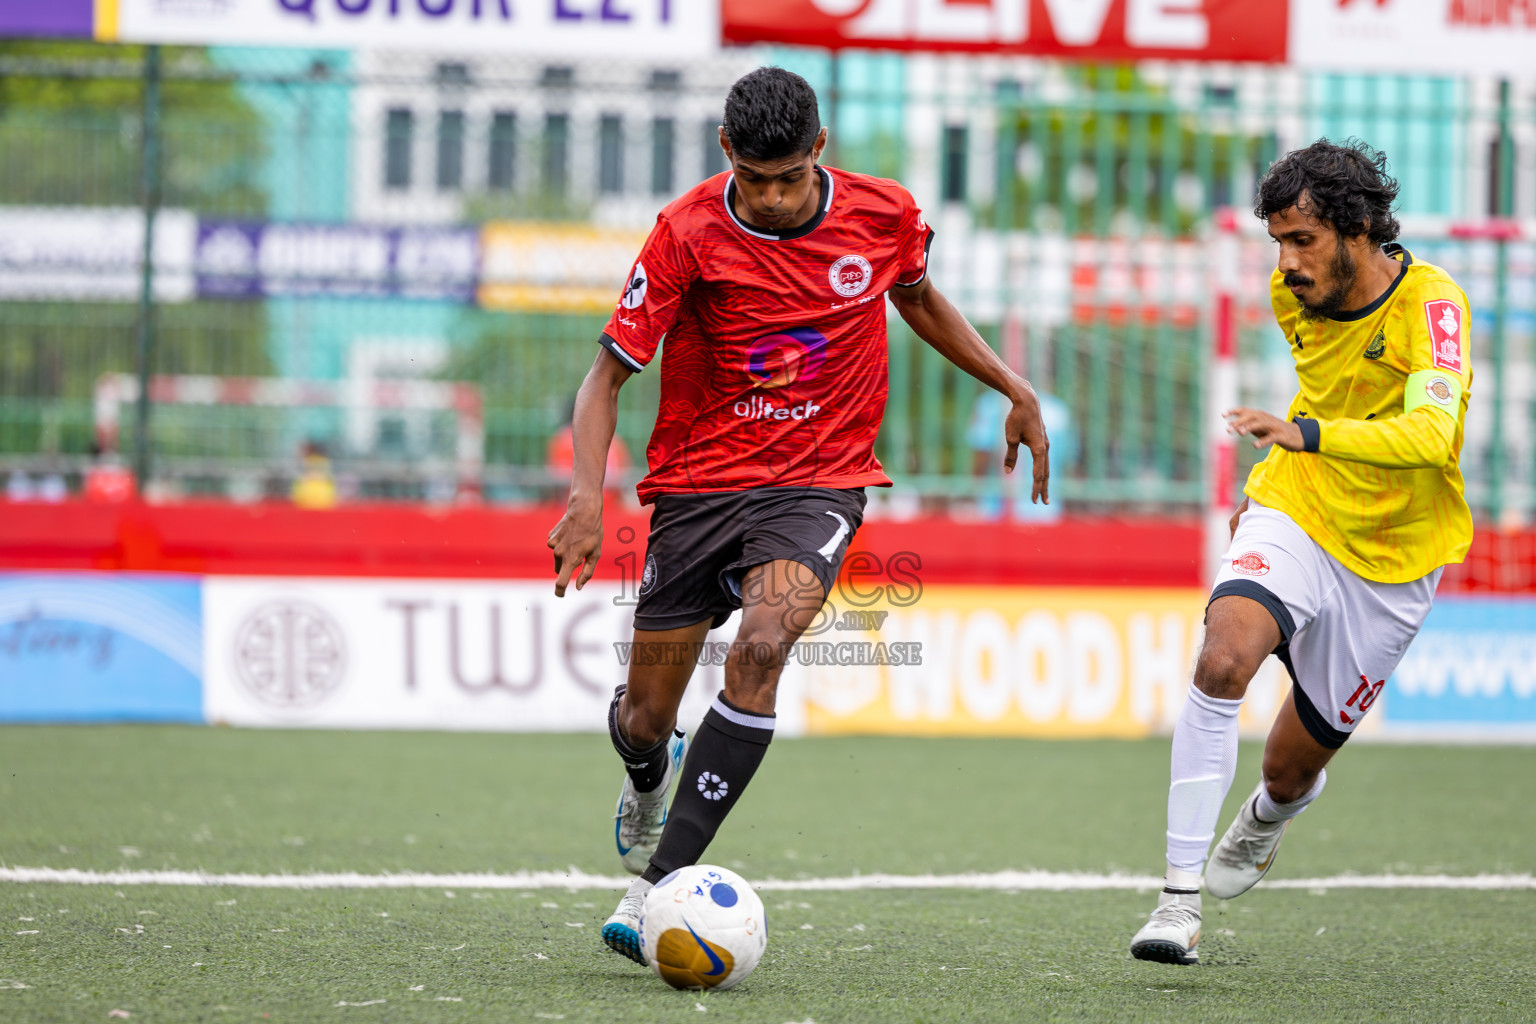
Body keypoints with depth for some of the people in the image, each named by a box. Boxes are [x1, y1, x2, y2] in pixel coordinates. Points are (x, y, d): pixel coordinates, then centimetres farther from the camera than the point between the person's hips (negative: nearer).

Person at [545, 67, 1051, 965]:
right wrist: (588, 497, -25)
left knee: (760, 648, -29)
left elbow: (917, 297, 19)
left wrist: (1015, 389, 14)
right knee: (643, 719, 5)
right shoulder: (688, 234, -13)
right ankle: (650, 780, 47)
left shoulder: (885, 215, -5)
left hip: (819, 485, 0)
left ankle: (656, 888, -28)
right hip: (698, 481, 0)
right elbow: (609, 375, -10)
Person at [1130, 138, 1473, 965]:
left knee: (1292, 769, 8)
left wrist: (1309, 434, -49)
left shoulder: (1430, 303, -21)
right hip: (1295, 516, 2)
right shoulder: (1295, 294, -4)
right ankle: (1181, 895, -26)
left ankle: (1263, 822, 49)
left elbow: (1429, 433, -38)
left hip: (1392, 559, -2)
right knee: (1223, 659, -30)